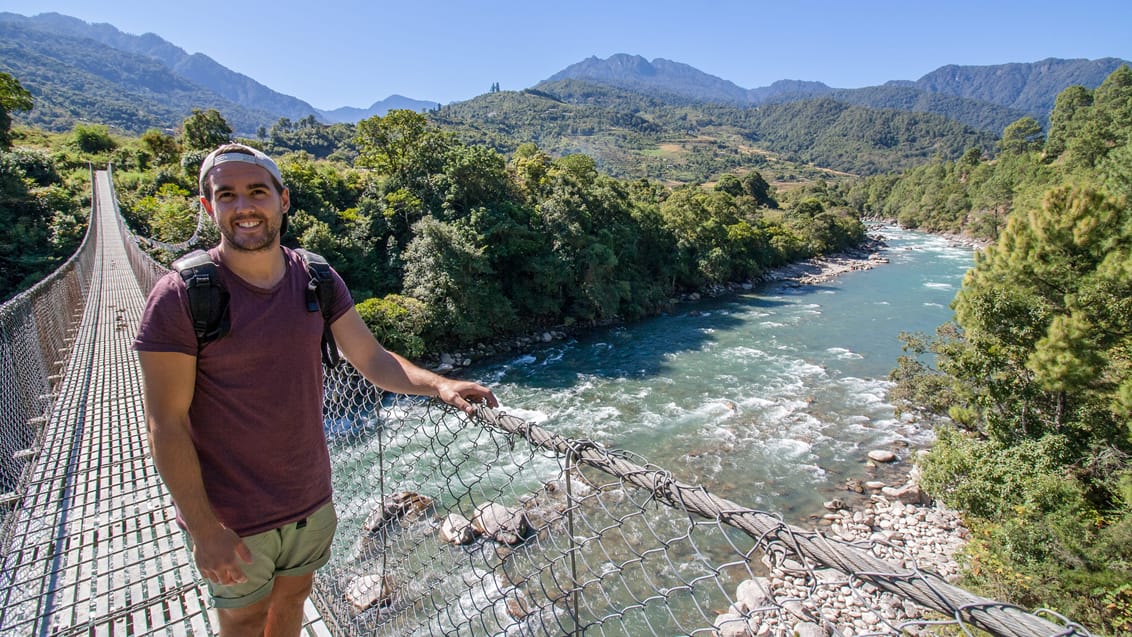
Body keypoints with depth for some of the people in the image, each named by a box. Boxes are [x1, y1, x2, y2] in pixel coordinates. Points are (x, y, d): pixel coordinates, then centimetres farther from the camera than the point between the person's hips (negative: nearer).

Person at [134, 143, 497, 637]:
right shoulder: (180, 296, -20)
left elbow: (372, 359, -5)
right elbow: (165, 425, -17)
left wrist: (438, 385, -22)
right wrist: (204, 529, -17)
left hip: (310, 499, 4)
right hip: (232, 518, -3)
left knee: (293, 597, 26)